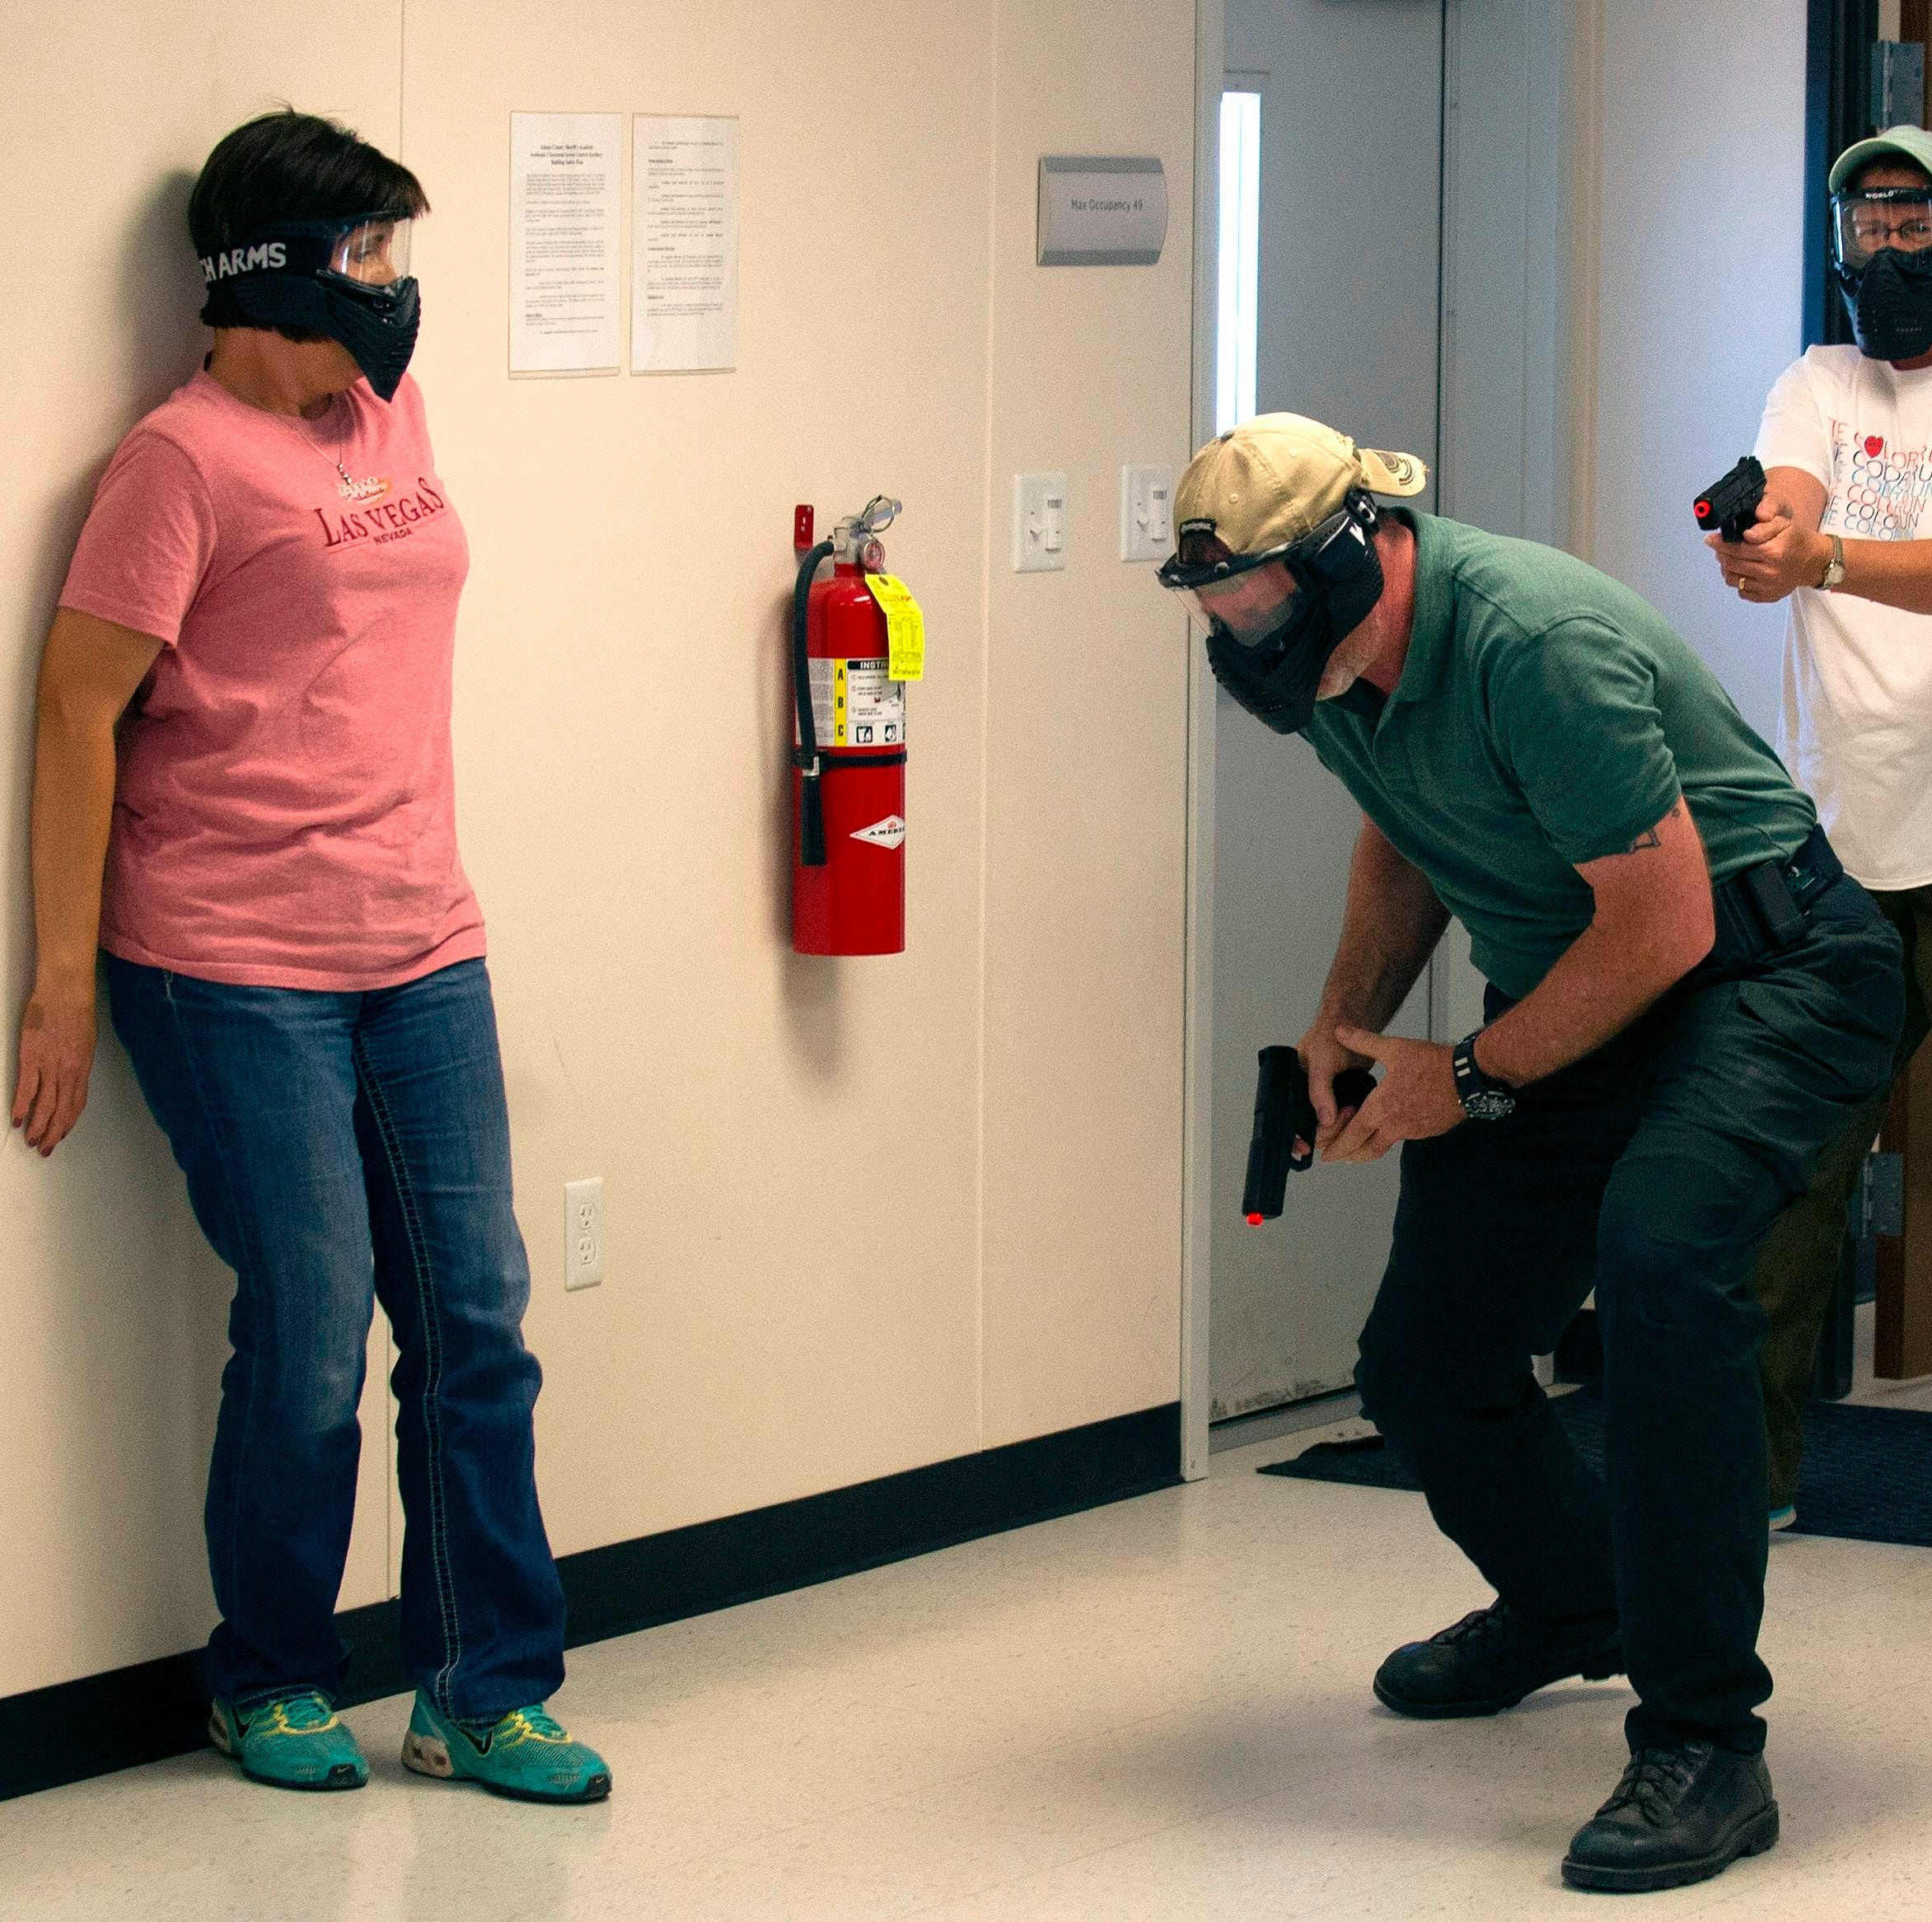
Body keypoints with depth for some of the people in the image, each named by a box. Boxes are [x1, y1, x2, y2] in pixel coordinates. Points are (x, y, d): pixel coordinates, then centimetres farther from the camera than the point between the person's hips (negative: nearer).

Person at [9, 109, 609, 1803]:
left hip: (422, 955, 7)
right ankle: (271, 1689, 17)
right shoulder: (187, 457, -9)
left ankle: (487, 1696, 14)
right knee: (311, 1345, -2)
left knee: (478, 1323, 5)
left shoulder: (392, 416, 12)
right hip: (237, 978, -7)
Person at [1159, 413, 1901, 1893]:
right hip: (1568, 998, 9)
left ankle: (1705, 1745, -30)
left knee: (1659, 1244, -36)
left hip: (1761, 975, -9)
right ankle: (1567, 1605, 44)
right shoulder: (1330, 657, -1)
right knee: (1423, 1360, 9)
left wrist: (1472, 1080, -17)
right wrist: (1351, 1021, 3)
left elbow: (1664, 920, -27)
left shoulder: (1534, 644, -29)